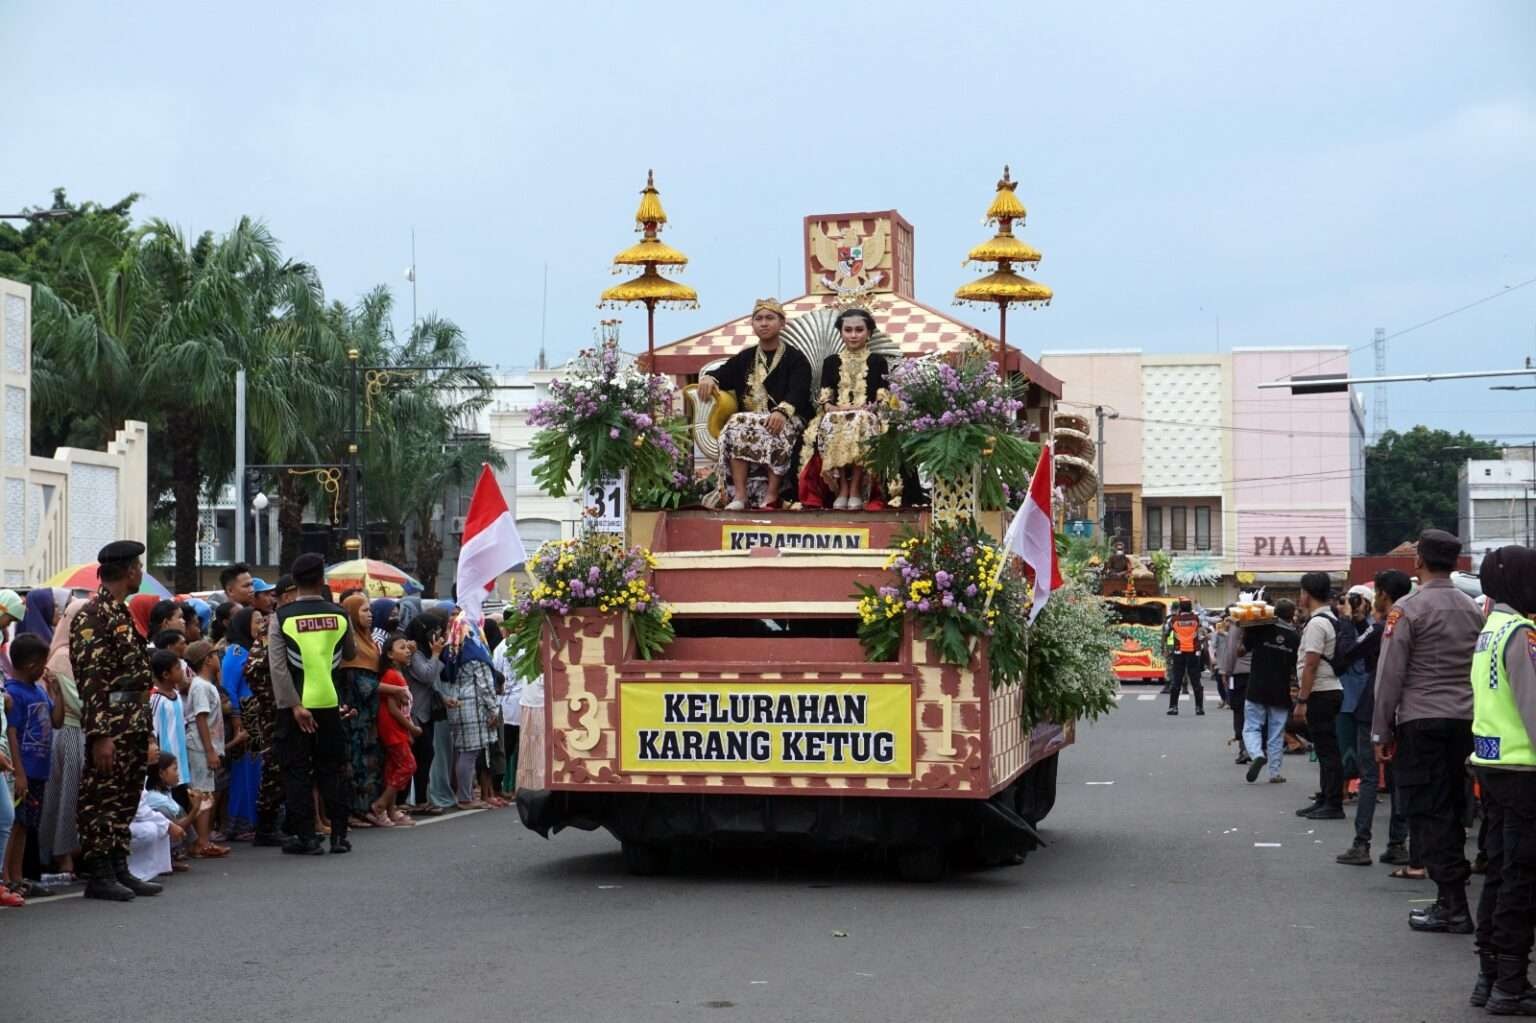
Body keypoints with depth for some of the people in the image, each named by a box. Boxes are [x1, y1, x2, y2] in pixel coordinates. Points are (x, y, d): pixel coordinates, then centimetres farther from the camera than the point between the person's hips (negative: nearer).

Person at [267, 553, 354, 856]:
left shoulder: (282, 617, -5)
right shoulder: (338, 615, 0)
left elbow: (278, 667, -12)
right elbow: (349, 654, 14)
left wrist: (295, 706, -12)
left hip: (296, 705, -2)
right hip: (330, 703, 2)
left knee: (297, 771, 4)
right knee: (332, 770, 10)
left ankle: (306, 837, 3)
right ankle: (339, 835, 9)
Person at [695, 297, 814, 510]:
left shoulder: (796, 359, 6)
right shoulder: (745, 358, 22)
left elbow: (797, 392, -10)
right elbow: (723, 375, 12)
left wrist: (782, 412, -32)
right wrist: (708, 378, -15)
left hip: (786, 419, -3)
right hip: (749, 417, 3)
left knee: (775, 430, -37)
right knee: (736, 427, -29)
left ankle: (771, 493, -37)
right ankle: (739, 493, -36)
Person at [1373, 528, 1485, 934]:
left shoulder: (1408, 609, -9)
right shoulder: (1473, 609, 9)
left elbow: (1390, 674, -10)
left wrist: (1381, 732, -3)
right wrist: (1472, 716, 15)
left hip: (1421, 722, -6)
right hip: (1465, 720, 6)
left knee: (1429, 813, -3)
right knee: (1453, 809, 14)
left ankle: (1453, 906, -7)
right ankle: (1452, 896, 18)